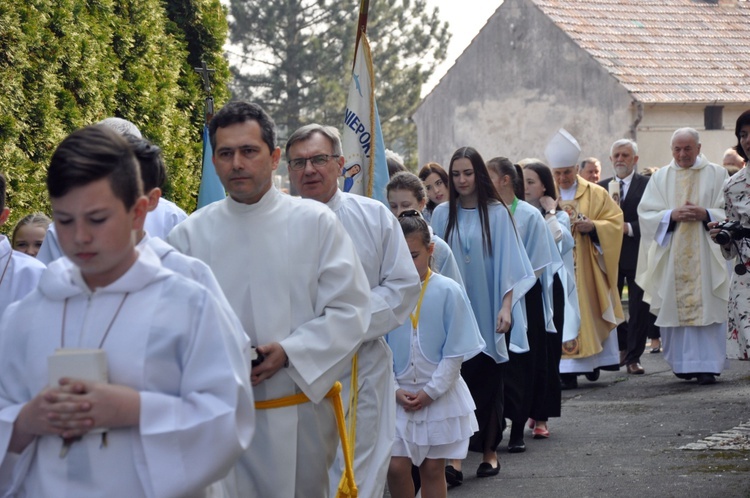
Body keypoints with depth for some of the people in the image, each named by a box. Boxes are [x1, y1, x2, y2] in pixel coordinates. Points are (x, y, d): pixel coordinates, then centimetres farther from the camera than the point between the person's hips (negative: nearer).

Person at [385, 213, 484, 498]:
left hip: (440, 396, -1)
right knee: (396, 467, -4)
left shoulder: (448, 292, -8)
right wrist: (395, 390, -10)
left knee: (432, 468, 6)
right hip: (398, 397, 1)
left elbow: (455, 351, -6)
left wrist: (431, 391, -10)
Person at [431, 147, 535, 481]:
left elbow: (508, 262, -3)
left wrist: (505, 307, -11)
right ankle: (454, 455, -8)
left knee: (488, 383, 6)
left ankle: (489, 450, 18)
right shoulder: (442, 214, 3)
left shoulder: (497, 213, -2)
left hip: (486, 312, -1)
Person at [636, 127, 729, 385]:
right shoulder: (660, 178, 10)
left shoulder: (717, 175, 7)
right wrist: (672, 215, -13)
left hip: (706, 255, -2)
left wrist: (705, 214, -14)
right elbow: (646, 214, 4)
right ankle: (683, 362, 11)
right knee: (674, 308, 0)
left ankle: (706, 365, -8)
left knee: (706, 305, -8)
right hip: (671, 255, 2)